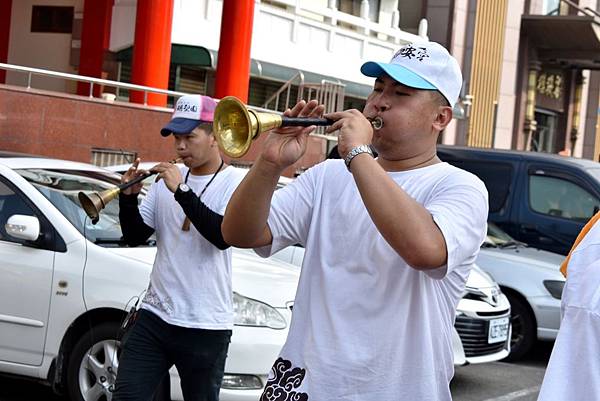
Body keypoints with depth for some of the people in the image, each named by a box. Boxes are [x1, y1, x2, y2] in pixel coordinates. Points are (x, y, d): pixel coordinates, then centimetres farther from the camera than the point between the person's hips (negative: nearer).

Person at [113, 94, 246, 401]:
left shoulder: (235, 181, -6)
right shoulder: (168, 178, 9)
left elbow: (223, 236, -23)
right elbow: (135, 237, 10)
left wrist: (182, 191, -22)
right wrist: (128, 197, -7)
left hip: (205, 328, -4)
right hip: (155, 316, 4)